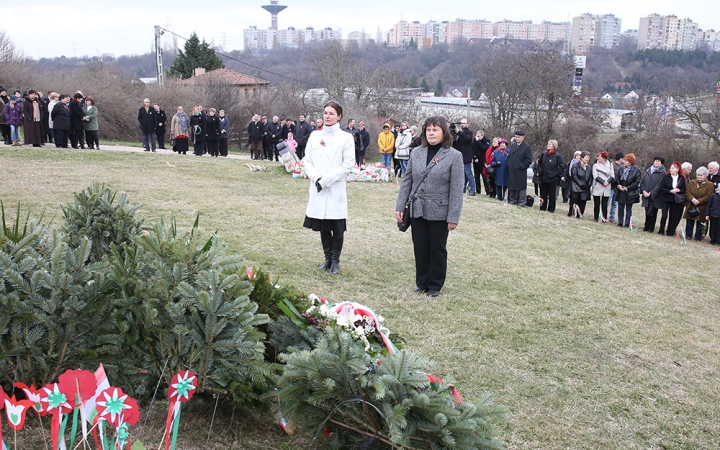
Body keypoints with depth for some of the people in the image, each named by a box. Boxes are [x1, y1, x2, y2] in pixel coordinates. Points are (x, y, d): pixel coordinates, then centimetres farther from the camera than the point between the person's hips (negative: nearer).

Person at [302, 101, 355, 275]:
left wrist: (326, 180, -13)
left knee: (337, 228, 1)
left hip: (336, 190, -3)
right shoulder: (314, 136, 8)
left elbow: (348, 164, -8)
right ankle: (327, 258, 25)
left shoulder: (346, 138, -3)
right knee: (323, 227, 11)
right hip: (317, 189, 4)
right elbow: (307, 160, 7)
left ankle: (335, 261, 16)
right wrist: (316, 177, -11)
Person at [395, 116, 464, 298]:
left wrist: (453, 217, -13)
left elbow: (456, 189, -9)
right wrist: (400, 206, 3)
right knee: (420, 248, 11)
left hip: (439, 212, -3)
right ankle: (421, 282, 26)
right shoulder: (416, 153, 4)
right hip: (417, 210, 3)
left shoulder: (454, 156, -8)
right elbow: (407, 181, 8)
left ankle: (435, 285, 23)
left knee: (437, 249, 9)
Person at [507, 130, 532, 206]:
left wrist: (521, 166, -13)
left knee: (521, 187, 0)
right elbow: (509, 156, 22)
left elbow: (529, 160, -9)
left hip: (520, 172, -6)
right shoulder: (513, 146, 13)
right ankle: (512, 200, 22)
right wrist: (509, 164, 8)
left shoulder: (527, 147, -6)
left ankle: (521, 202, 6)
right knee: (511, 186, 11)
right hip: (511, 171, 6)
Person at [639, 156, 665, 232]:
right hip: (646, 195, 4)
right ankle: (646, 227, 18)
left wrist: (651, 193, -15)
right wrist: (643, 191, -5)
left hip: (655, 197, -4)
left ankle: (651, 228, 9)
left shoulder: (662, 173, -4)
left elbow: (659, 185, -11)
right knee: (647, 212, 8)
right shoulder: (648, 170, 11)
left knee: (653, 213, 2)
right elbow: (642, 181, 10)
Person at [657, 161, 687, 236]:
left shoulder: (682, 178, 1)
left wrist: (678, 190, -15)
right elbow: (661, 188, -6)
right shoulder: (666, 177, -3)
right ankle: (661, 230, 8)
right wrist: (670, 191, -17)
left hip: (676, 200, 1)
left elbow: (684, 189, 6)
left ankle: (670, 232, 14)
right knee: (664, 215, -7)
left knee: (673, 216, 4)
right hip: (666, 199, -1)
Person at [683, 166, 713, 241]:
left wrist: (698, 201, -21)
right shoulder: (691, 182, 5)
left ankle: (698, 237, 13)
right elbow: (687, 192, -2)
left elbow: (708, 196, -12)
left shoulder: (709, 185, -5)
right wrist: (693, 199, -20)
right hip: (691, 206, 3)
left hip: (701, 208, -3)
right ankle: (688, 235, 18)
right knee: (689, 222, 8)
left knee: (699, 223, 5)